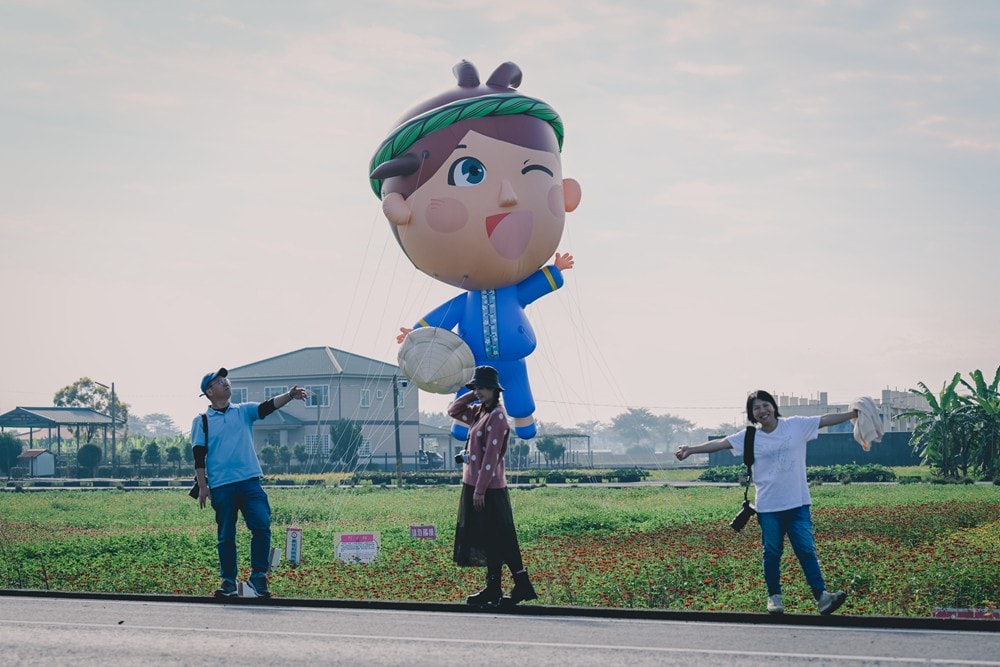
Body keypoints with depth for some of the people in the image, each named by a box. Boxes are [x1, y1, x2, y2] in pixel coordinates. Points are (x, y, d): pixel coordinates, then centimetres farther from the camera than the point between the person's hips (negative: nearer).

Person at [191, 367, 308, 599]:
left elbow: (268, 406, -4)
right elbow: (199, 458, 3)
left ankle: (257, 577, -2)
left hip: (250, 482, 1)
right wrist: (202, 487, -4)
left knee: (262, 525, -12)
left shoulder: (243, 411, 13)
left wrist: (289, 395, -22)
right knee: (226, 536, 4)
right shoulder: (201, 421, 7)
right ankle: (229, 582, 14)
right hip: (221, 486, -1)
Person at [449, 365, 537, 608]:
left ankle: (494, 592, -1)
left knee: (494, 541, -4)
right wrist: (472, 395, 11)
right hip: (473, 485, 9)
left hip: (488, 488, -9)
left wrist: (480, 489, -20)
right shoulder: (478, 412, 13)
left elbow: (491, 456, -18)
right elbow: (453, 411, 27)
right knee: (483, 540, 11)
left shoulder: (497, 416, -14)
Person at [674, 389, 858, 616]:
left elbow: (826, 419, 2)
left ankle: (821, 595, -6)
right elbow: (720, 443, -3)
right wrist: (691, 450, -11)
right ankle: (774, 596, 19)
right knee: (772, 553, 7)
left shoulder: (796, 426, 1)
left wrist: (855, 412, -1)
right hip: (768, 507, 0)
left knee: (806, 550, -4)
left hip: (798, 504, 0)